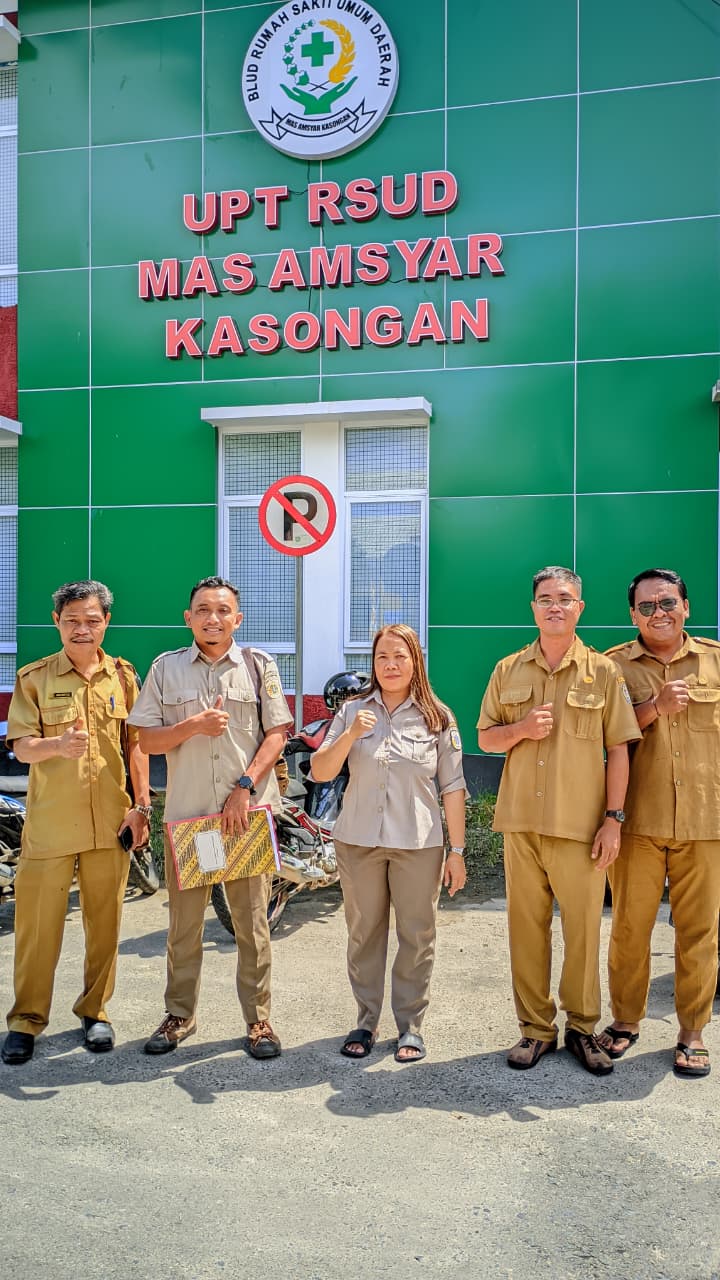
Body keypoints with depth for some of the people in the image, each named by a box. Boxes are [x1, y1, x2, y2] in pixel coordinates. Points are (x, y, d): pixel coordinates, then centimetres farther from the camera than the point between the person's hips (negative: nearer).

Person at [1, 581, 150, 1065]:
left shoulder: (123, 675, 7)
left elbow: (137, 745, 9)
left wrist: (142, 806, 2)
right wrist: (57, 745, -26)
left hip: (110, 821, 2)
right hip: (49, 821, -1)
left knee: (104, 920, 9)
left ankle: (95, 1011, 25)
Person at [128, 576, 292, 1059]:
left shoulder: (260, 665, 5)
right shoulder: (166, 668, 7)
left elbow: (276, 734, 2)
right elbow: (147, 740, 4)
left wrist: (245, 787, -10)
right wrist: (194, 726, -14)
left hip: (248, 810, -1)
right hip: (187, 811, 1)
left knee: (252, 921, 3)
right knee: (184, 921, 9)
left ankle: (259, 1019, 15)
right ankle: (180, 1016, 24)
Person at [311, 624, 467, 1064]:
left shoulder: (438, 717, 1)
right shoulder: (353, 711, 5)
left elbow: (453, 788, 1)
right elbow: (321, 772, -1)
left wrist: (458, 850, -1)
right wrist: (350, 735, -17)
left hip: (419, 844, -1)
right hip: (358, 841, 2)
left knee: (417, 936, 5)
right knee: (365, 933, 10)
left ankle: (411, 1024, 20)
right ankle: (367, 1021, 24)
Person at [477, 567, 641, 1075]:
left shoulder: (603, 671, 1)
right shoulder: (509, 670, 8)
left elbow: (618, 750, 1)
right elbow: (485, 738, 12)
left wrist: (614, 818, -5)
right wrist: (520, 729, -9)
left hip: (580, 825, -2)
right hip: (521, 822, 2)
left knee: (583, 926, 5)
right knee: (527, 925, 8)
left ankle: (582, 1028, 23)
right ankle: (536, 1028, 22)